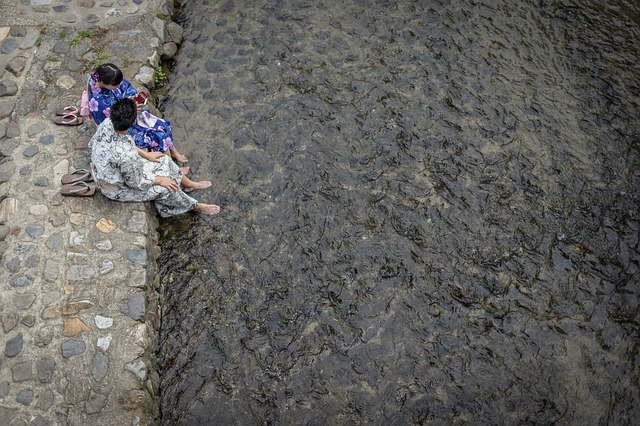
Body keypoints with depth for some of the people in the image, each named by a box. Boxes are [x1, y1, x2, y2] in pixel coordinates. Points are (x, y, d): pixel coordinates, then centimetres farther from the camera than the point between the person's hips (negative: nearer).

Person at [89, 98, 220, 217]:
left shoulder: (107, 123, -21)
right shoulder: (127, 156, -42)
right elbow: (137, 182, -25)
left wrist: (145, 154, 3)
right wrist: (160, 180, -7)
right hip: (117, 188, -7)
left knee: (164, 160, 10)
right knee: (165, 188, 0)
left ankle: (190, 184, 33)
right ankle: (195, 206, 27)